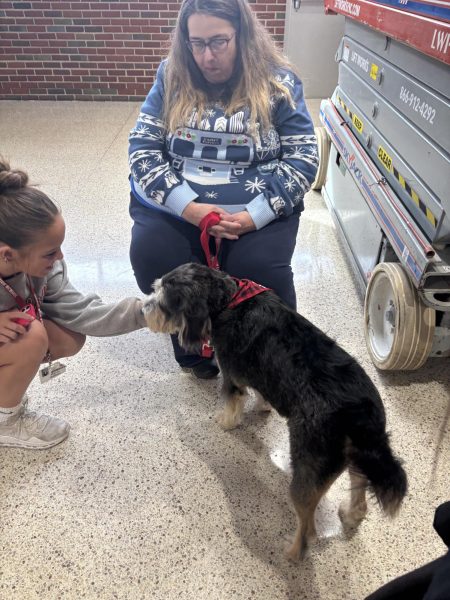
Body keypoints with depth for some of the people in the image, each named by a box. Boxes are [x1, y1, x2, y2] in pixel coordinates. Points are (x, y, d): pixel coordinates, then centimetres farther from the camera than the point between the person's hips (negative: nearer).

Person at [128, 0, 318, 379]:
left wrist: (253, 216, -20)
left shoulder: (278, 83, -1)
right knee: (151, 258, -25)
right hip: (176, 205, 2)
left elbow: (303, 158, -5)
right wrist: (189, 206, -18)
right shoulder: (171, 77, 4)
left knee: (260, 269, -27)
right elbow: (142, 147, -2)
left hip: (257, 210, -1)